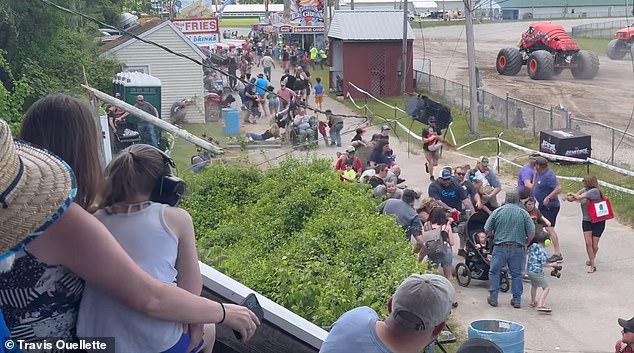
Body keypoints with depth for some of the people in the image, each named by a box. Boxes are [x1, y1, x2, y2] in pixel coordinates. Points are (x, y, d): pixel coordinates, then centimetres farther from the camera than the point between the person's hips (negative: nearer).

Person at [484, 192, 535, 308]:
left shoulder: (497, 211, -1)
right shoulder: (523, 213, -1)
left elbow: (487, 230, 0)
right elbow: (531, 233, -4)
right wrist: (525, 243, 15)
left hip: (500, 247, -1)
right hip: (518, 248, 1)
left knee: (494, 272, 11)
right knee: (516, 274, 10)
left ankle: (493, 298, 11)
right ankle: (517, 300, 12)